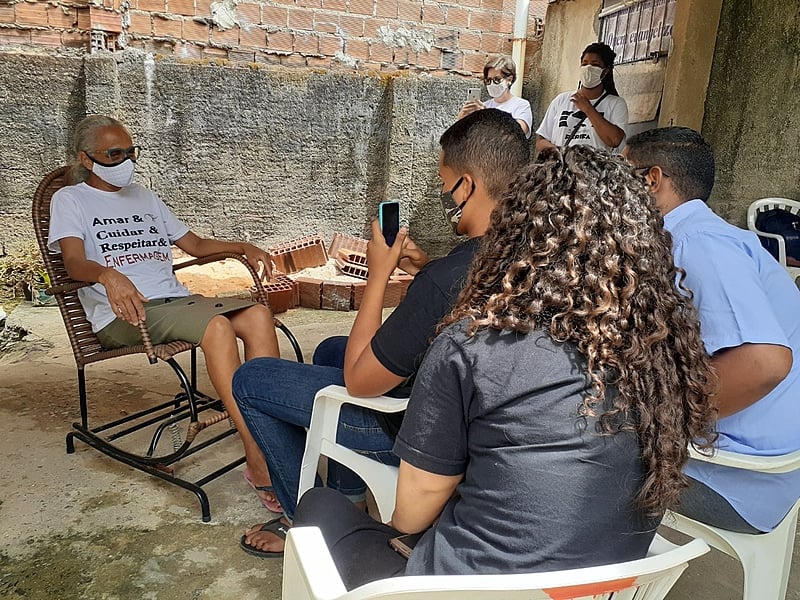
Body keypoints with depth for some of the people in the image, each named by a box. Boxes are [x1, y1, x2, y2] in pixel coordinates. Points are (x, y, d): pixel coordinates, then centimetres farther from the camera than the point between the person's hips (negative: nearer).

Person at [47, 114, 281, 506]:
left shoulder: (144, 198, 28)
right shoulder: (70, 199, 10)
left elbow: (195, 245, 27)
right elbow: (74, 262, -9)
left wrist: (242, 247, 8)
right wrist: (108, 274, -33)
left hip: (177, 299, 6)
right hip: (123, 314, -6)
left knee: (258, 316, -24)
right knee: (218, 326, -35)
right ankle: (259, 457, -32)